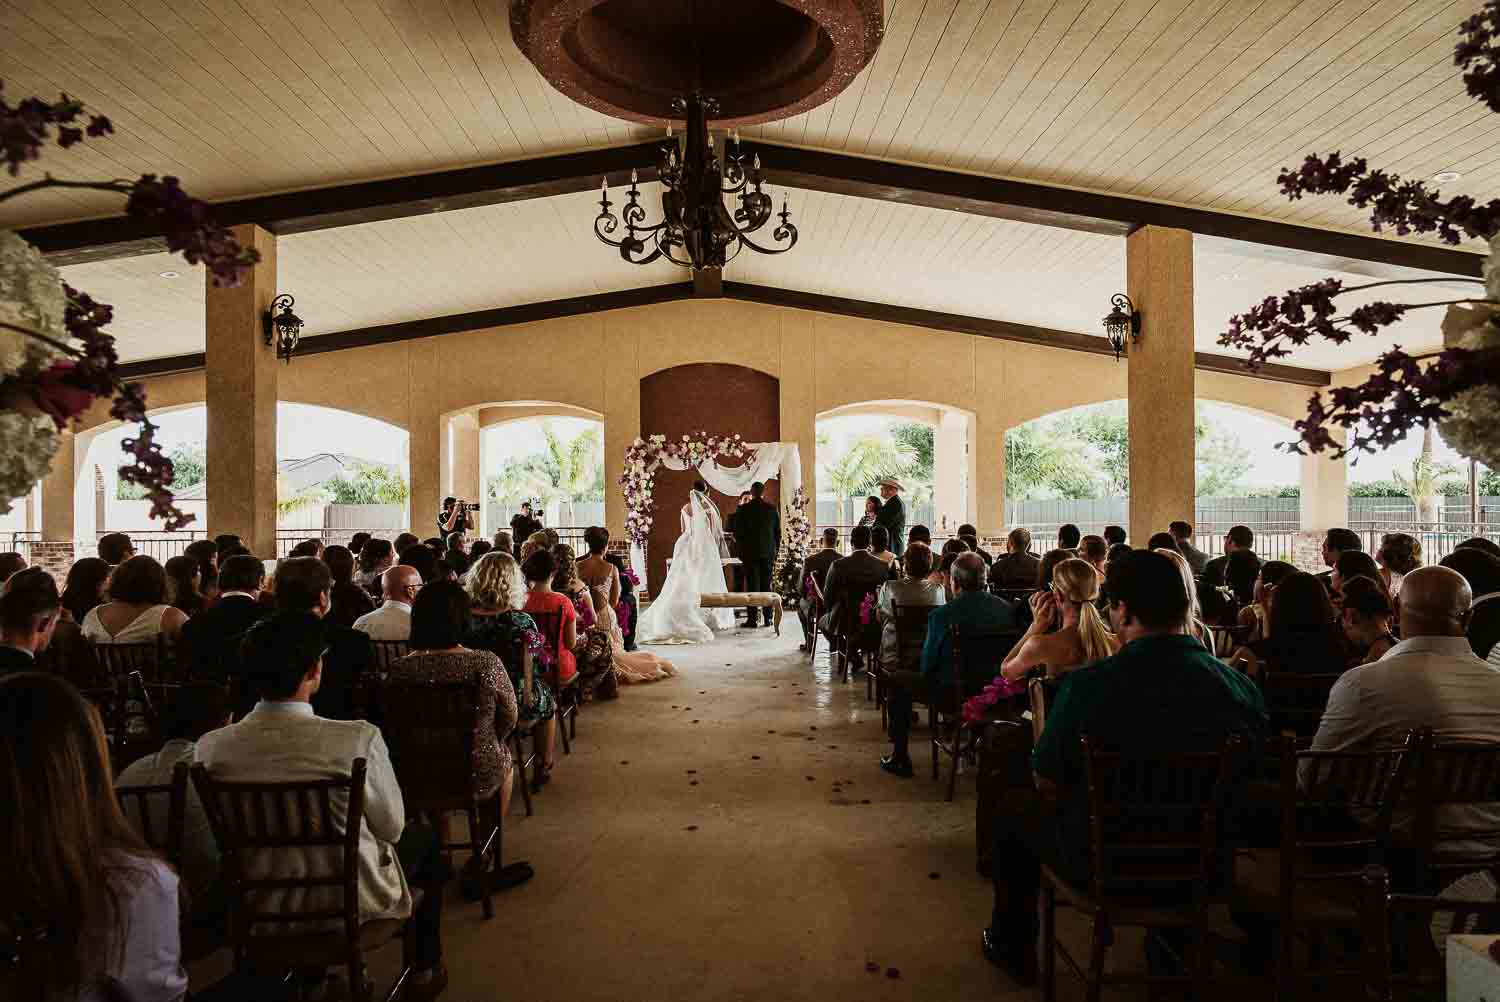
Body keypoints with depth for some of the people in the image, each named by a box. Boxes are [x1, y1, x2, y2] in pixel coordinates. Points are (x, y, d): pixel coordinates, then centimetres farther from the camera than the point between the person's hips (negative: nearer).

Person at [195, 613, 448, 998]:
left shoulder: (210, 746, -19)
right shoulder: (359, 737, -31)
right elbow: (391, 826, -15)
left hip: (259, 901, 4)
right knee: (425, 838, 25)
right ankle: (424, 971, 36)